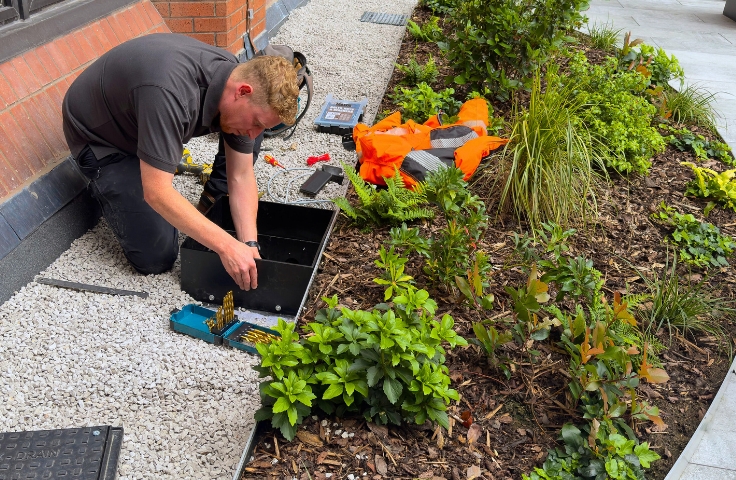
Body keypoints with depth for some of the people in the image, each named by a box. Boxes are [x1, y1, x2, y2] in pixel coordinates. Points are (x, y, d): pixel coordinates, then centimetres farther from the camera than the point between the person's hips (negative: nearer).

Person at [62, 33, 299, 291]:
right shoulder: (170, 92, -43)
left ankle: (214, 203, 5)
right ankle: (104, 185, 12)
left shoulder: (239, 78, -19)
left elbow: (241, 176, -13)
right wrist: (226, 245, -42)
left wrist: (249, 246, -21)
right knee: (156, 257, -13)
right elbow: (157, 193, -40)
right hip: (100, 135, -6)